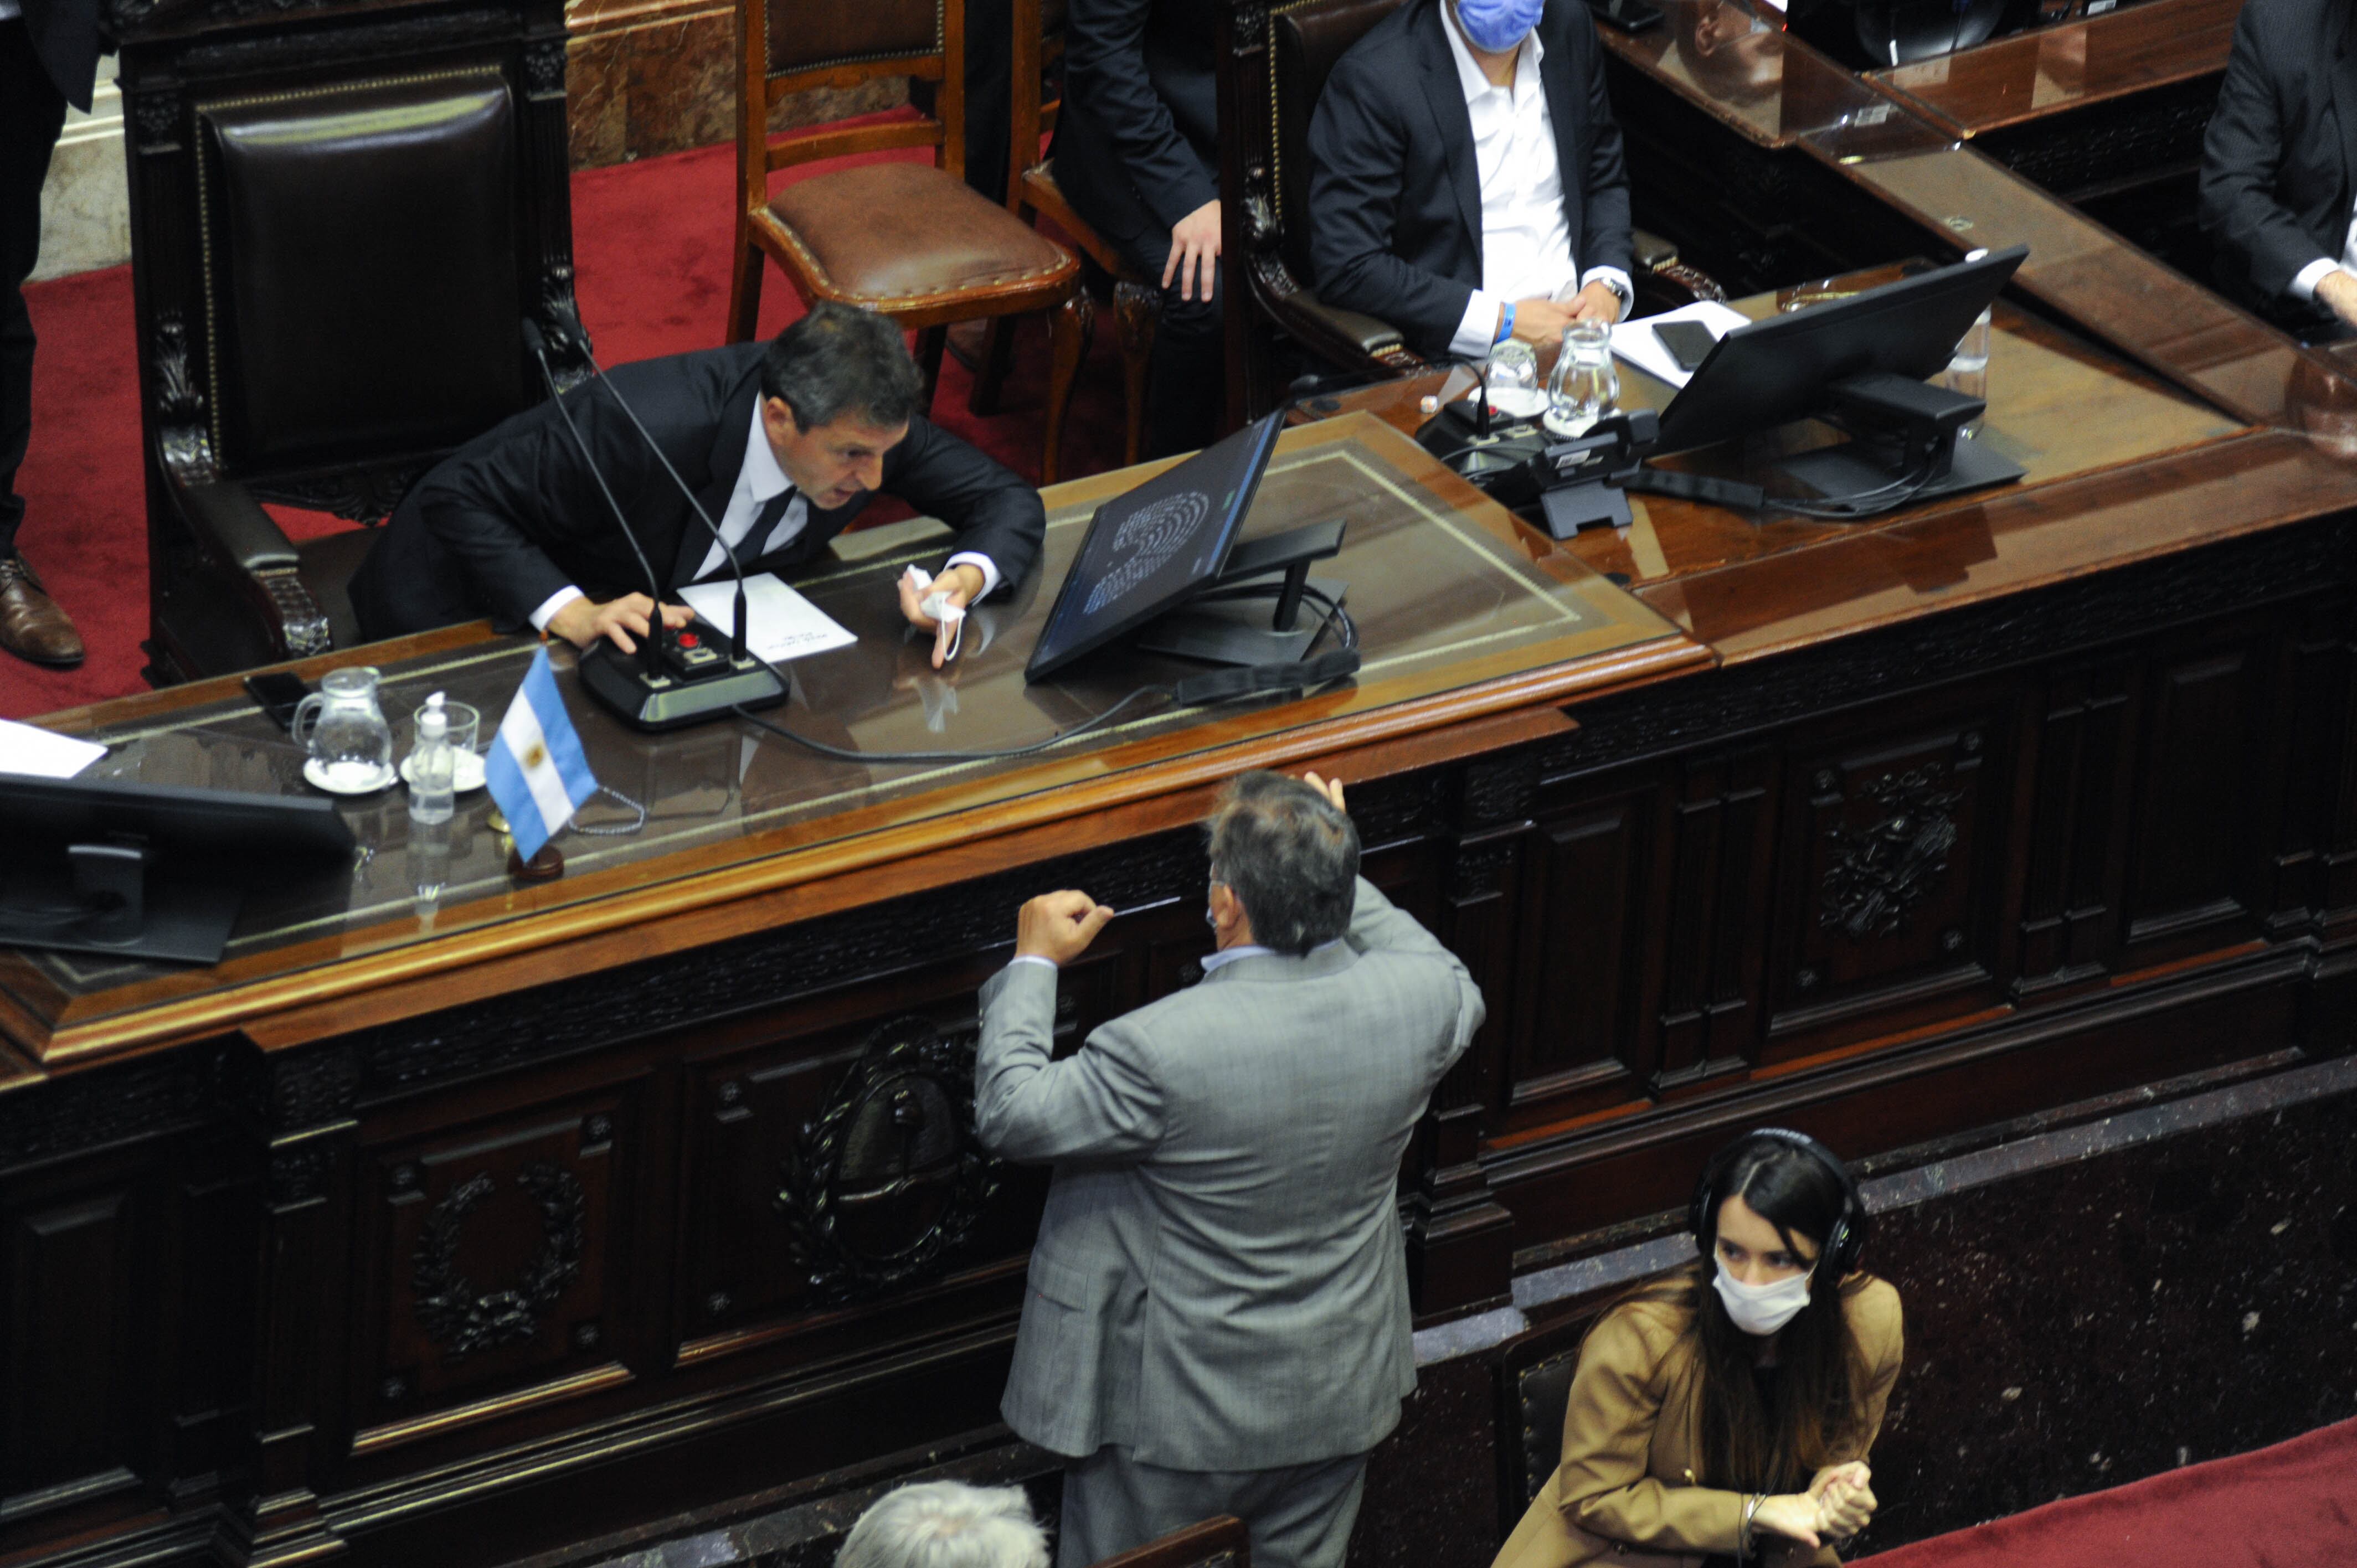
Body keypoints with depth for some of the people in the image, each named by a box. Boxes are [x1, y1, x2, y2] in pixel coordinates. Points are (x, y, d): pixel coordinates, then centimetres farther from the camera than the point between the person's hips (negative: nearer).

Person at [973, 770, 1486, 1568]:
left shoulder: (1160, 1049, -33)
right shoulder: (1418, 999, -18)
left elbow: (1011, 1114, -16)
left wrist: (1033, 963, -2)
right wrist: (1334, 877, 15)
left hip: (1177, 1410, -5)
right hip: (1336, 1397, 5)